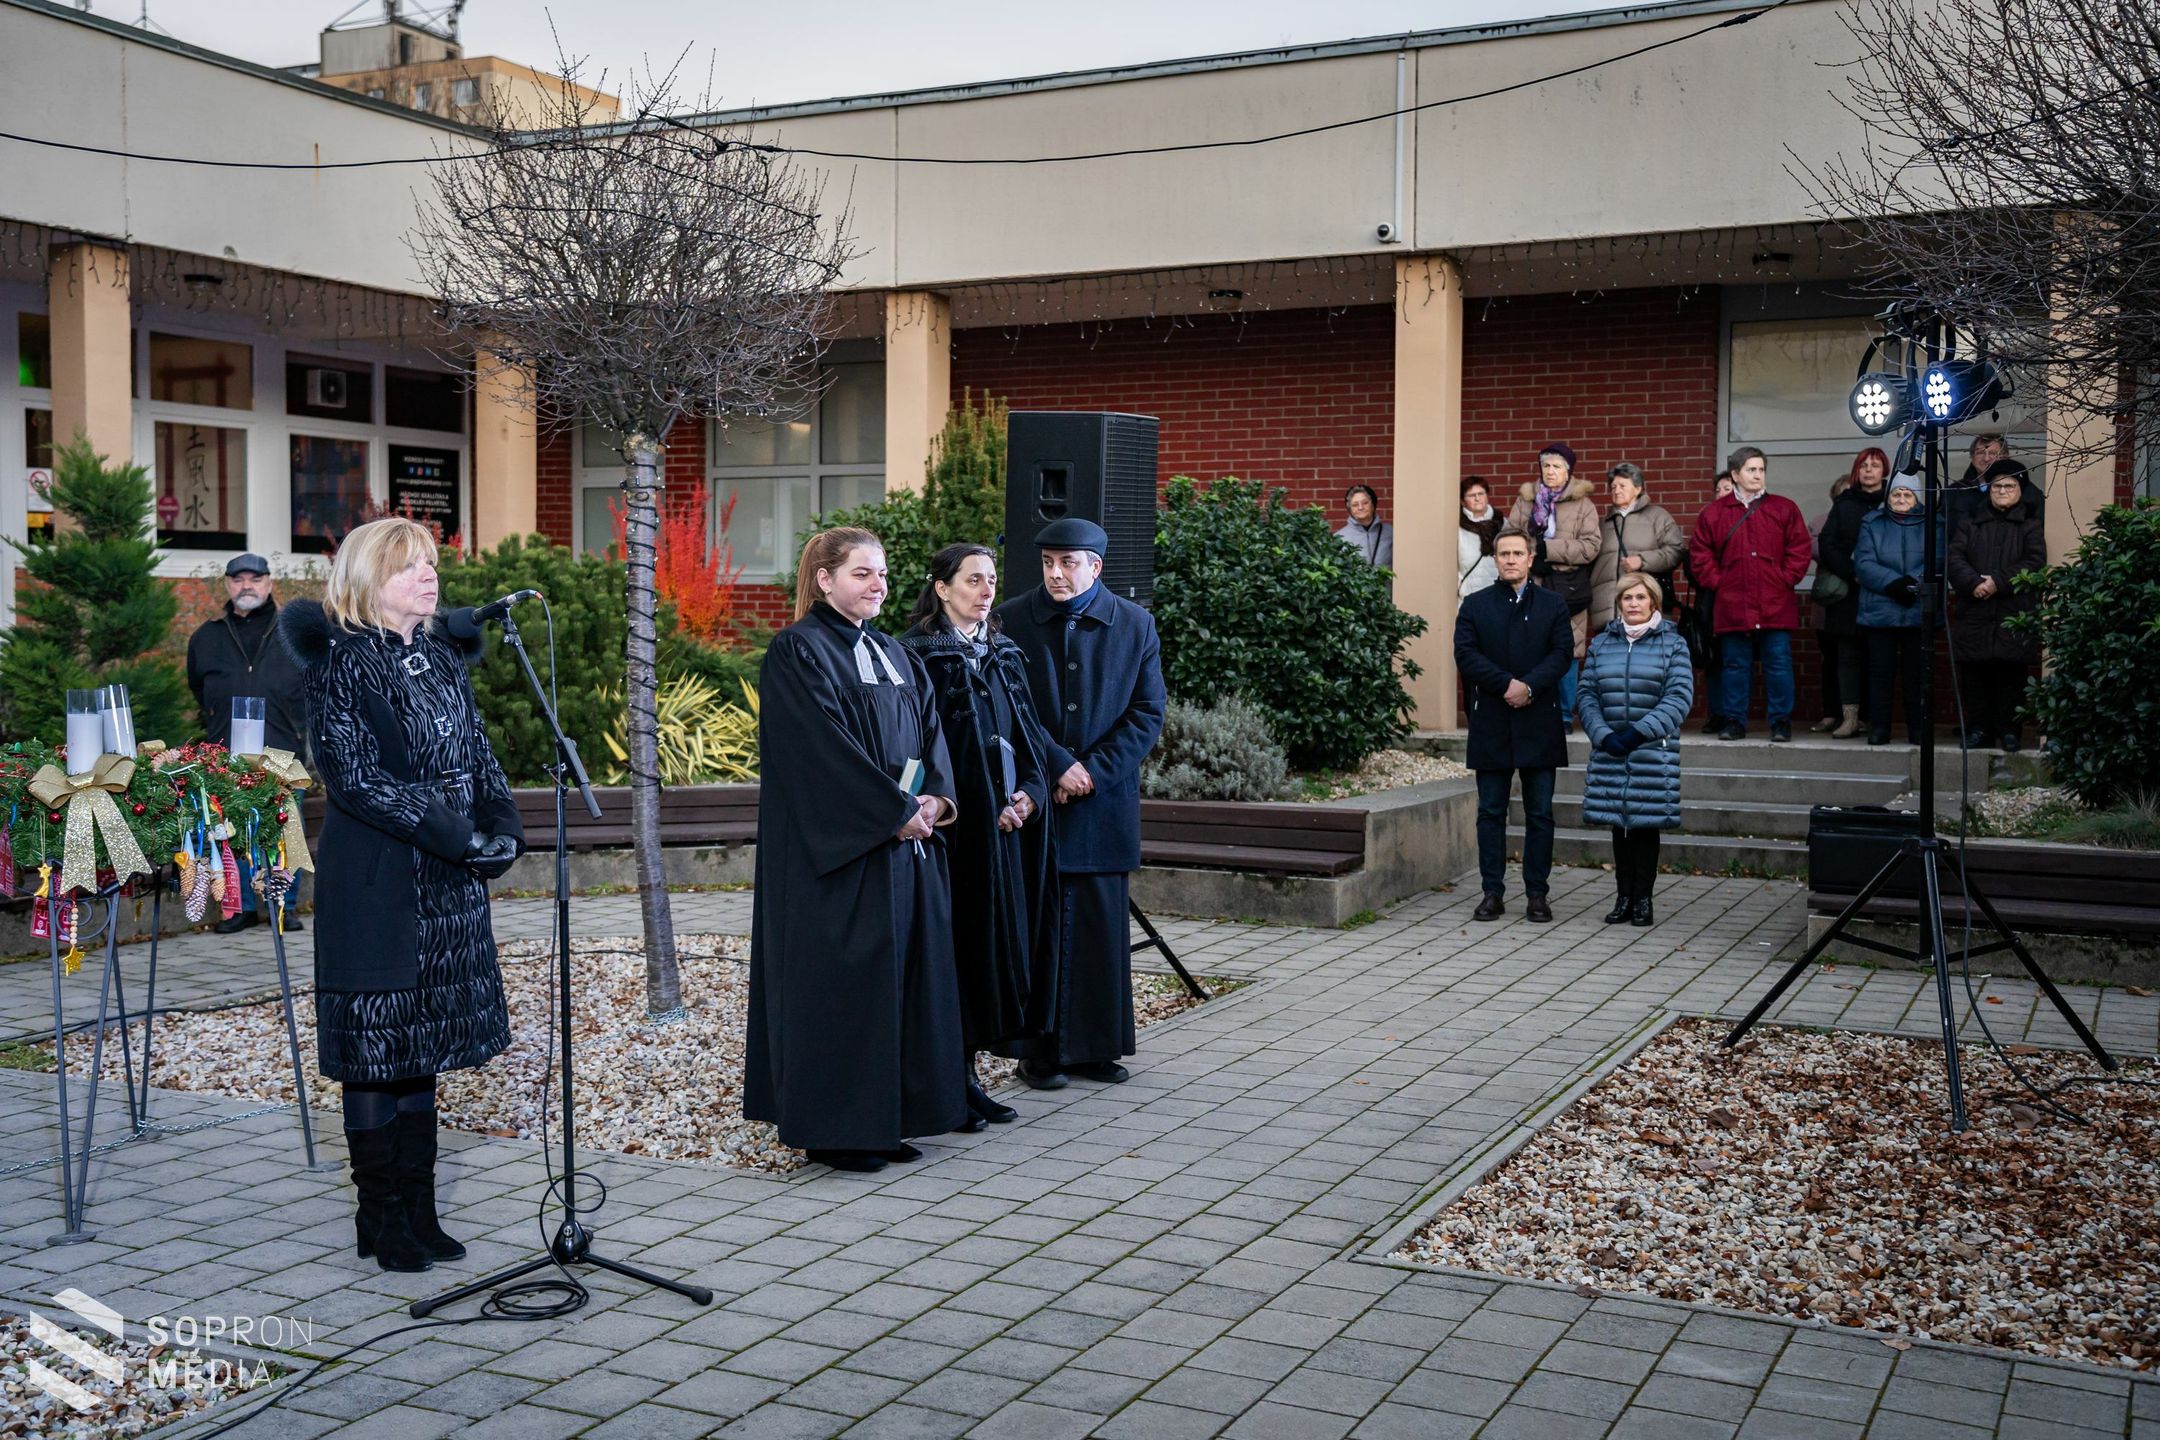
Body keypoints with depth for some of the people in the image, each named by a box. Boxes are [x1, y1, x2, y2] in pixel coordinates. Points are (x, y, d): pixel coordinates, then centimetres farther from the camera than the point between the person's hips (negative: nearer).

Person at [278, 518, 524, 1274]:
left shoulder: (442, 657, 12)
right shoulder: (341, 660, -8)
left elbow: (479, 757, 13)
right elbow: (354, 775, -16)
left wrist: (503, 827, -6)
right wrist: (453, 834, -20)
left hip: (449, 882, 7)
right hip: (375, 882, -7)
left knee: (425, 1043, 12)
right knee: (376, 1048, 1)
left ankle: (418, 1210, 20)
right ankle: (381, 1219, 13)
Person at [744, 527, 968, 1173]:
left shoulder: (894, 654, 17)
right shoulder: (799, 652, -8)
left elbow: (930, 730, 11)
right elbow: (826, 745, -17)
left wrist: (936, 798, -8)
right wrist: (896, 810, -18)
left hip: (907, 842, 8)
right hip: (838, 849, -8)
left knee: (905, 974, 9)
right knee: (841, 980, -4)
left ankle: (885, 1118, 18)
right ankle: (831, 1130, 5)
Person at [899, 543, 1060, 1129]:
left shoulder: (1004, 654, 15)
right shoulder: (918, 653, -7)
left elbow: (1026, 730, 16)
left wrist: (1030, 791, -3)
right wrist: (986, 808, -15)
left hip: (1012, 817, 7)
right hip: (958, 820, -7)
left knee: (1000, 941, 7)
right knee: (959, 942, -5)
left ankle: (966, 1073, 16)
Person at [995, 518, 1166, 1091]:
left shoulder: (1135, 625, 4)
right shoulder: (1011, 621, -1)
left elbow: (1148, 713, 1)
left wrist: (1095, 771, -10)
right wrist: (1059, 764, -13)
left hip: (1105, 802, 2)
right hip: (1033, 800, -2)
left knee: (1102, 926, 6)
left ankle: (1096, 1046, 17)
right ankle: (1037, 1049, 11)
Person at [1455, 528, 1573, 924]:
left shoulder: (1553, 605, 9)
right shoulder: (1475, 605, 8)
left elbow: (1563, 653, -2)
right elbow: (1466, 654, -4)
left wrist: (1529, 686, -17)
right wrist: (1506, 684, -16)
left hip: (1539, 723, 0)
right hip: (1490, 724, 0)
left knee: (1540, 814, 3)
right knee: (1491, 813, 4)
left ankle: (1537, 894, 10)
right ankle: (1492, 893, 9)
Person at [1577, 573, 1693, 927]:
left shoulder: (1673, 644, 1)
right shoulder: (1601, 643, 9)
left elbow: (1679, 698, -8)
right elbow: (1587, 695, 6)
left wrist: (1638, 732, -17)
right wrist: (1603, 735, -10)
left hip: (1654, 752, -2)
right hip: (1610, 752, 3)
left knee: (1646, 825, 1)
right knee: (1618, 825, 6)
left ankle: (1643, 900, 10)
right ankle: (1624, 898, 14)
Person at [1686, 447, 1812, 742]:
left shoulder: (1784, 509, 6)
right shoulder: (1714, 512, 7)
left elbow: (1801, 549, 5)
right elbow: (1699, 553, 9)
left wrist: (1785, 580, -3)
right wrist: (1717, 582, 1)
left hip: (1775, 606, -1)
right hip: (1733, 607, 1)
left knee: (1778, 664, 0)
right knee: (1735, 665, 6)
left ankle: (1781, 722, 8)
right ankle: (1734, 722, 13)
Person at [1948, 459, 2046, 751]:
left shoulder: (2029, 525, 7)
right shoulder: (1973, 524, 15)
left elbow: (2035, 561, -5)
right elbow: (1954, 557, 3)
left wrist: (1999, 582, -15)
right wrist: (1973, 582, -15)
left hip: (2013, 615, -2)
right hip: (1975, 614, 2)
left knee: (2011, 675, 0)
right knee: (1975, 674, 3)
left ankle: (2009, 729, 8)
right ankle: (1979, 728, 12)